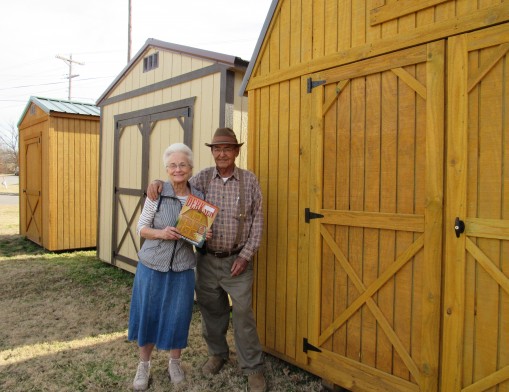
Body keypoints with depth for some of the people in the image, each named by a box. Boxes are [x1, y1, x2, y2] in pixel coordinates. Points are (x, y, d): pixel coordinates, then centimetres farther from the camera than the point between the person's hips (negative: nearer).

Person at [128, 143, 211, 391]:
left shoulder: (199, 198, -1)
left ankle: (174, 363, 34)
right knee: (147, 314, 10)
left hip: (182, 268, 2)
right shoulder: (157, 193, -8)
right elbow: (141, 227, -4)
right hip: (152, 265, -1)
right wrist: (160, 233, -23)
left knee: (178, 317, 10)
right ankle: (144, 364, 32)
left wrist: (204, 236, -12)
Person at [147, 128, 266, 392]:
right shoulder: (203, 178, 1)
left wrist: (246, 255, -7)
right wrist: (158, 182, -12)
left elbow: (257, 220, -2)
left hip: (237, 260, -2)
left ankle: (253, 368, 19)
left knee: (243, 314, 2)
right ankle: (217, 353, 39)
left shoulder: (250, 180, -3)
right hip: (207, 259, 3)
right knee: (211, 310, 16)